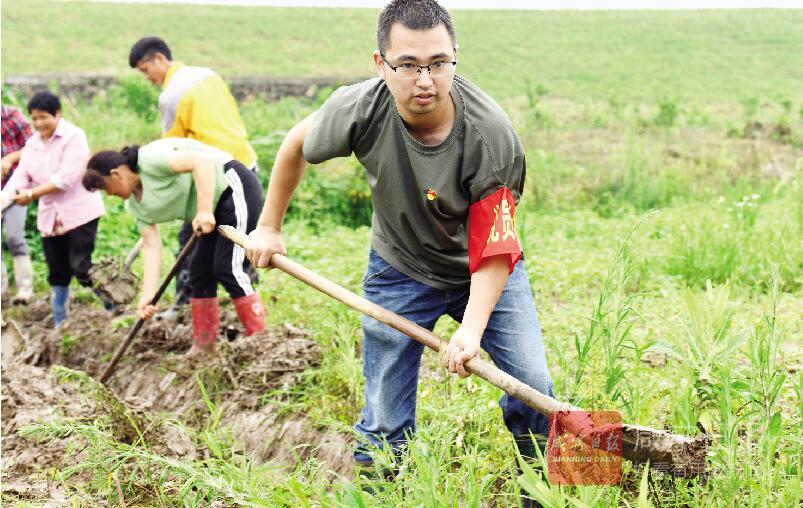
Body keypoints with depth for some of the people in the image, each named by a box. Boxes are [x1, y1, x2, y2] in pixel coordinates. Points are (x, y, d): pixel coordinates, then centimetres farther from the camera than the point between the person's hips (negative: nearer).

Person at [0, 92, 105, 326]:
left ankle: (113, 306, 6)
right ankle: (60, 323, 18)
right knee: (58, 272, 9)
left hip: (79, 212, -6)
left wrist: (32, 194, -20)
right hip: (50, 217, 6)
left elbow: (66, 178, -20)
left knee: (81, 266, -11)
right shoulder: (32, 144, 11)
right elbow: (20, 177, 1)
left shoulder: (73, 136, -11)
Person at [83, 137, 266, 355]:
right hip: (218, 209, 10)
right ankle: (204, 346, 14)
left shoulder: (150, 159, -20)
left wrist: (204, 211, -35)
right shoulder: (135, 204, 7)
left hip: (236, 187, -10)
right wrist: (148, 295, -10)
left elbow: (201, 161, -31)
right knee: (200, 272, 9)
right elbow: (151, 245, 1)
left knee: (228, 269, -14)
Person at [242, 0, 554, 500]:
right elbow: (296, 145, -2)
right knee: (385, 419, 0)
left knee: (532, 384, -10)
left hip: (484, 271, -1)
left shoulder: (493, 136, -32)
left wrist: (472, 329, -42)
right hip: (400, 270, 1)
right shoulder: (359, 109, -26)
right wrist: (269, 227, 6)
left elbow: (495, 252, -28)